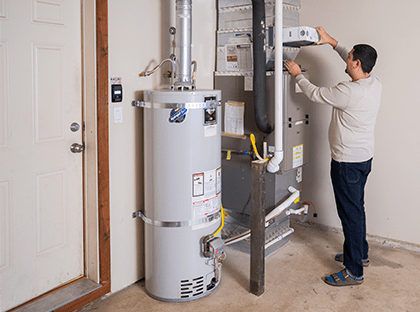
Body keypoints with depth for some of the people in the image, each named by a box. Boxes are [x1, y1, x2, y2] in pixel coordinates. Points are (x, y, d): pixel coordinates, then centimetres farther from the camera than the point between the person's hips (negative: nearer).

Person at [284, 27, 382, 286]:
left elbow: (315, 94, -10)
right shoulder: (375, 83, 1)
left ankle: (354, 272, 6)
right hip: (365, 157, 9)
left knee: (350, 212, -2)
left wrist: (298, 74, 7)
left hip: (348, 162, -9)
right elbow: (359, 62, 20)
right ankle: (361, 254, 38)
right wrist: (333, 43, 20)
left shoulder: (349, 91, -24)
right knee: (356, 208, 22)